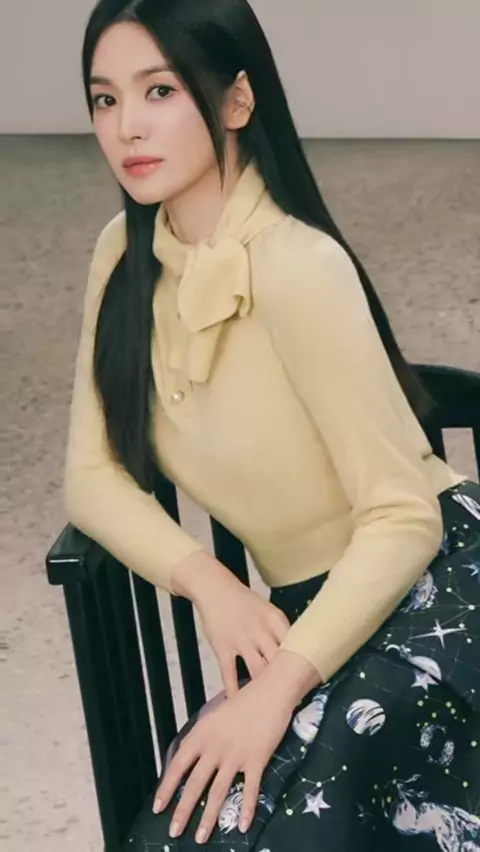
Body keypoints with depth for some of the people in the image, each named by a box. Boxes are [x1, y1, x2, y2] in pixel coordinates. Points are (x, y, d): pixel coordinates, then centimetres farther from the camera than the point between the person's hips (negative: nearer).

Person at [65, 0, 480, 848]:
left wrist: (278, 687, -29)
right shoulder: (126, 255, -1)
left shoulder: (296, 267, -23)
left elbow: (403, 517, -21)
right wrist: (210, 583, -16)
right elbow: (92, 474, 1)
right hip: (307, 609, 6)